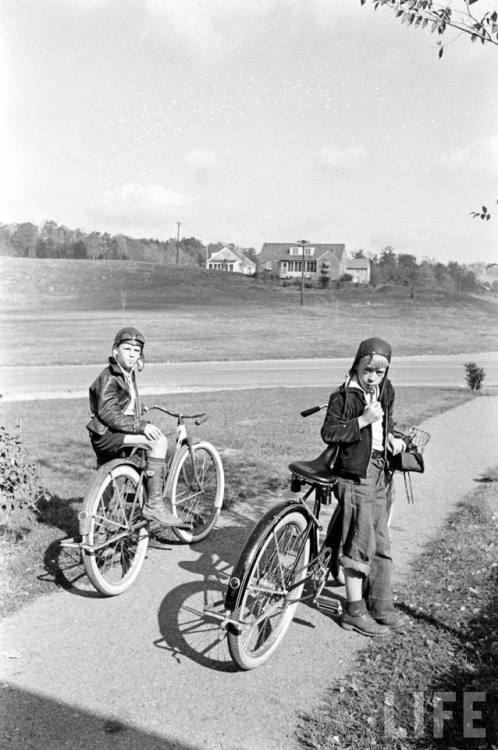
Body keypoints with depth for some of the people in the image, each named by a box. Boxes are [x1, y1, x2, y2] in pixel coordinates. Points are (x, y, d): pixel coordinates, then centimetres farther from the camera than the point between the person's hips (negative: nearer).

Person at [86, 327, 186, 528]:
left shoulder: (129, 374, 15)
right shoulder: (109, 377, -14)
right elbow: (108, 414, -24)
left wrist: (145, 422, 9)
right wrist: (141, 426, -29)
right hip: (107, 435, -10)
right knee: (159, 442, -25)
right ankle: (154, 506, -25)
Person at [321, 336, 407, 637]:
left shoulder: (385, 391, 8)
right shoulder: (344, 396, -14)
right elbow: (329, 433, -20)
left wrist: (391, 437, 6)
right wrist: (363, 420, -25)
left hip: (379, 473, 8)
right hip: (356, 476, -8)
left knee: (381, 543, 14)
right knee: (360, 543, -3)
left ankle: (381, 606, 27)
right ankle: (354, 612, 11)